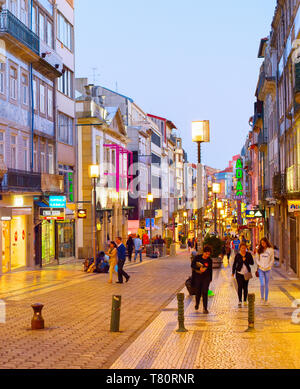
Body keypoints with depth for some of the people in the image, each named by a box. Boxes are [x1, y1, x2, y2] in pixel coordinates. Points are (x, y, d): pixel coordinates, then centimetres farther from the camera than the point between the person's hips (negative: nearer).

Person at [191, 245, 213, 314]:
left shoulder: (209, 260, -2)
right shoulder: (197, 258, -5)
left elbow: (210, 270, 10)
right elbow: (192, 265, -10)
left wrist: (210, 279, 16)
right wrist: (199, 268, -24)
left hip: (206, 278, 0)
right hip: (197, 278, 1)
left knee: (205, 293, -8)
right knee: (198, 292, 13)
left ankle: (205, 308, -4)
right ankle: (197, 304, 39)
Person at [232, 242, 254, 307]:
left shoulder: (248, 254, 1)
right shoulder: (237, 255, -1)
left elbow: (252, 263, -1)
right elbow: (234, 264, 4)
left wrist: (246, 260, -16)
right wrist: (233, 272, 2)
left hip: (247, 273, 1)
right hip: (239, 273, -1)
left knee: (245, 287, 5)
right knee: (240, 287, -7)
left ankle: (245, 300, 18)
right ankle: (240, 301, -1)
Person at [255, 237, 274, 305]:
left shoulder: (270, 250, 0)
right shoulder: (259, 250, 3)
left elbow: (272, 260, 3)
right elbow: (256, 259, 7)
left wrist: (267, 266, -8)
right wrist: (260, 265, -7)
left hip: (267, 269, 0)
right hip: (261, 269, 0)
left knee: (266, 285, 5)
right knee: (262, 284, -12)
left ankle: (266, 299, 15)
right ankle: (262, 297, 9)